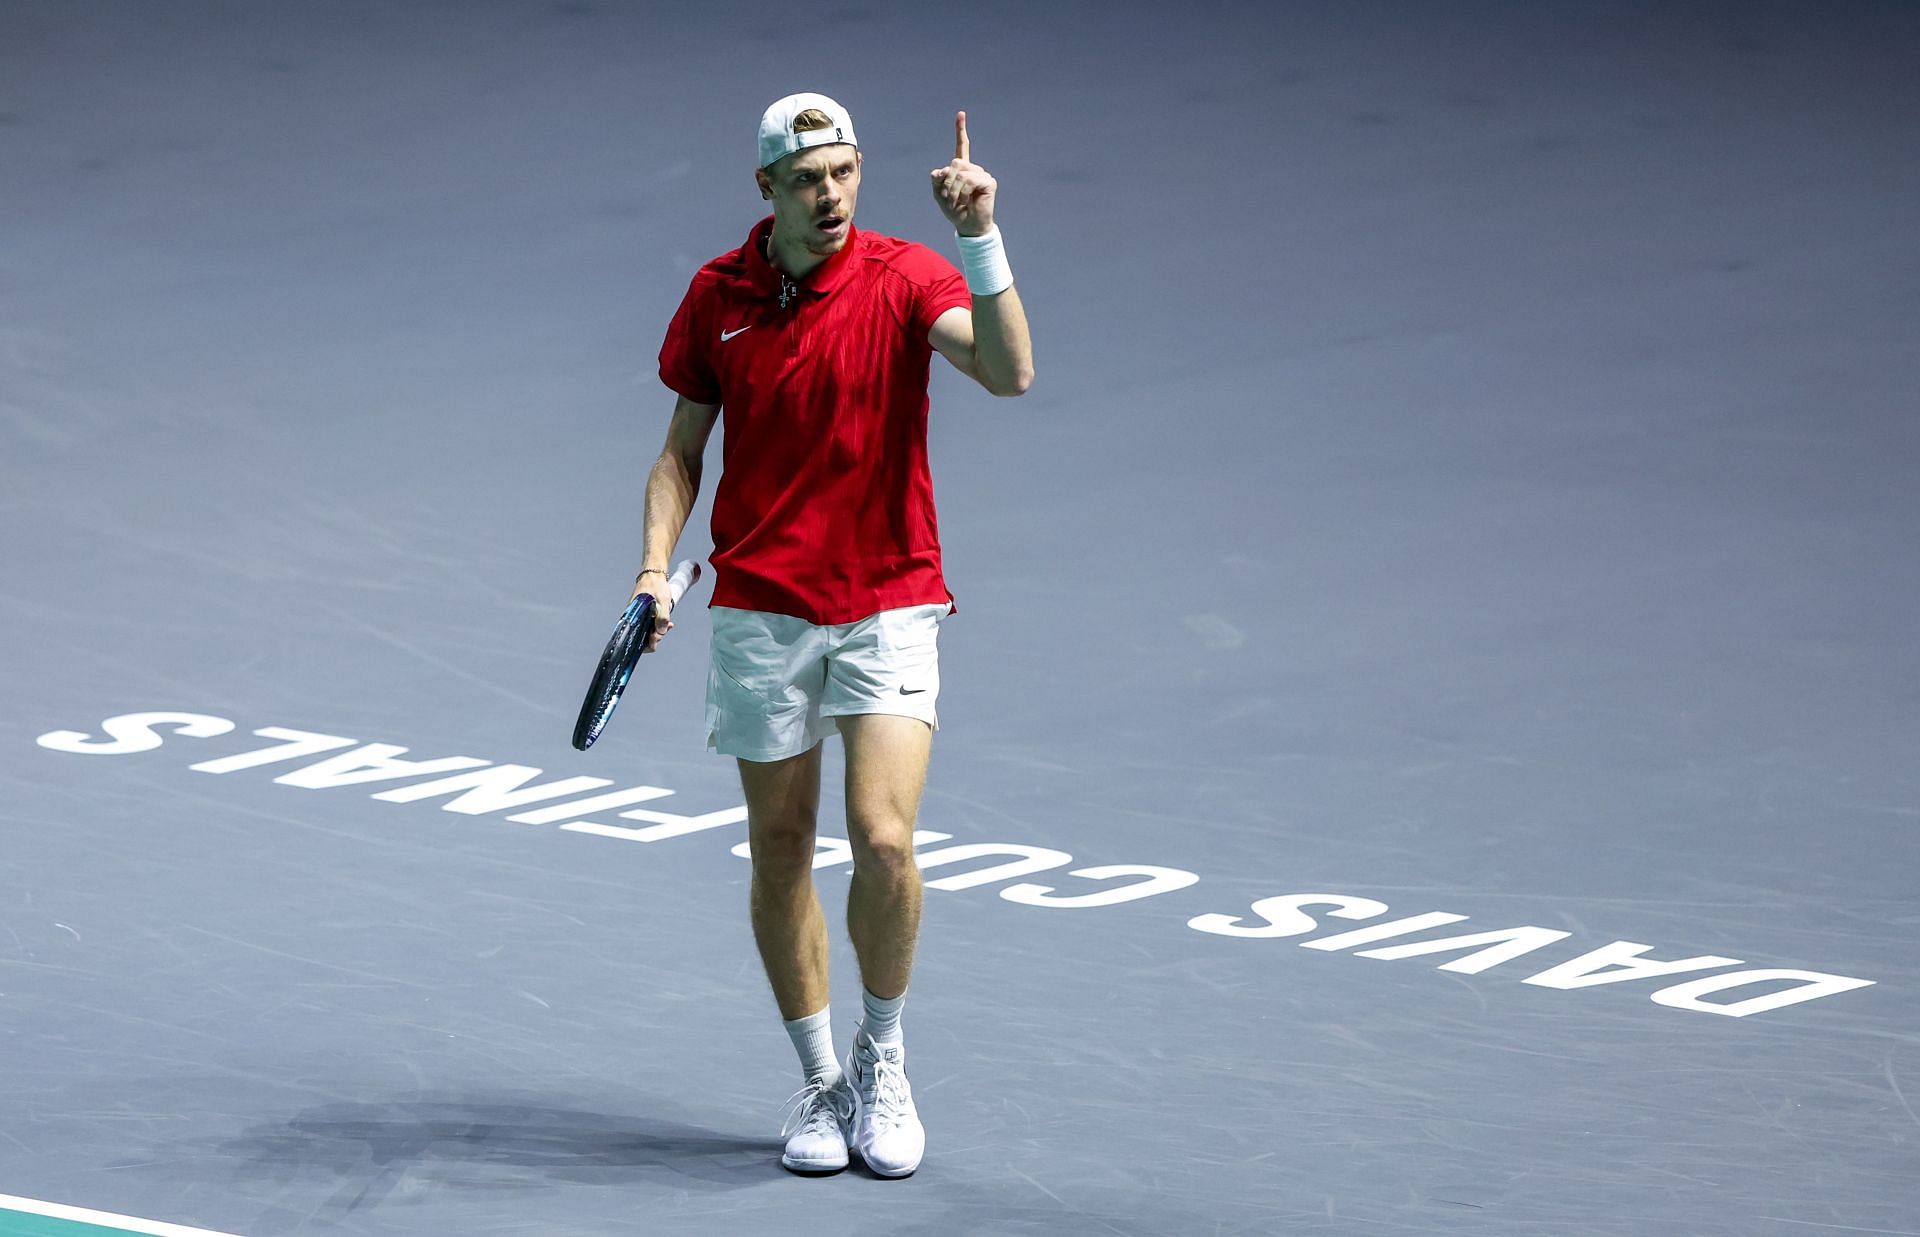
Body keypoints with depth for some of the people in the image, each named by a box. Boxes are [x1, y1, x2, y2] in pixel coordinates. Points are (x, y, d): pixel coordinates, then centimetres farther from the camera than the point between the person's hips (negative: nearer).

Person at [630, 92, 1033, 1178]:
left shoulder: (904, 277, -7)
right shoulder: (716, 295, 2)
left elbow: (1009, 372, -24)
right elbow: (685, 446, 11)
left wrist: (980, 236, -32)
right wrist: (658, 562, -3)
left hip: (888, 606, -2)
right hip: (759, 610, 3)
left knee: (884, 840, -15)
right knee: (781, 848, 6)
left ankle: (882, 1055, 8)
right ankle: (822, 1083, 20)